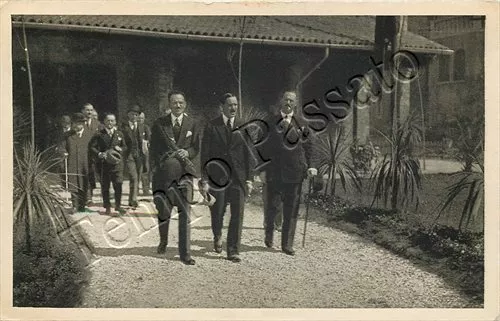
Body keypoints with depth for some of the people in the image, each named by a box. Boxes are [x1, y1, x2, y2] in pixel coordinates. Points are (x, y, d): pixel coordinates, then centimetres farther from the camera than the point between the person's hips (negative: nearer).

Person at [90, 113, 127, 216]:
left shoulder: (119, 134, 13)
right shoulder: (99, 134, 4)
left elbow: (125, 147, 16)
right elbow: (92, 147, 0)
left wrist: (120, 149, -6)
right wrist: (100, 154, -16)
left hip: (117, 162, 1)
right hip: (104, 164, -1)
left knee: (118, 184, -6)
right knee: (105, 186, 3)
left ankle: (118, 205, 9)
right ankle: (107, 207, 14)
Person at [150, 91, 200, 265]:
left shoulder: (192, 124, 6)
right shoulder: (159, 124, 5)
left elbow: (196, 148, 8)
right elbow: (153, 149, 7)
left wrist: (187, 153, -12)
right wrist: (155, 168, -1)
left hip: (184, 172, 0)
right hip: (164, 171, 1)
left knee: (185, 213, -8)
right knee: (163, 211, 9)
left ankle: (185, 253, -3)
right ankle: (163, 241, 38)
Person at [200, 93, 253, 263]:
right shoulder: (212, 126, 1)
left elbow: (248, 154, 7)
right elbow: (205, 154, 0)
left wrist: (249, 179, 2)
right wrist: (204, 179, -6)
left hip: (238, 177, 2)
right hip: (217, 176, -1)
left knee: (237, 214, -2)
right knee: (217, 213, 4)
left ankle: (233, 251, 8)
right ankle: (217, 236, 36)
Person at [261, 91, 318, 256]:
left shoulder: (301, 123, 9)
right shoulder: (271, 122, 7)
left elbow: (308, 146, 9)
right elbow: (265, 145, 3)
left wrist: (310, 166, 0)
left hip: (294, 172, 1)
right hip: (274, 171, -1)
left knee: (291, 210, 3)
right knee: (272, 205, 3)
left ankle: (287, 244, 13)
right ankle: (269, 234, 30)